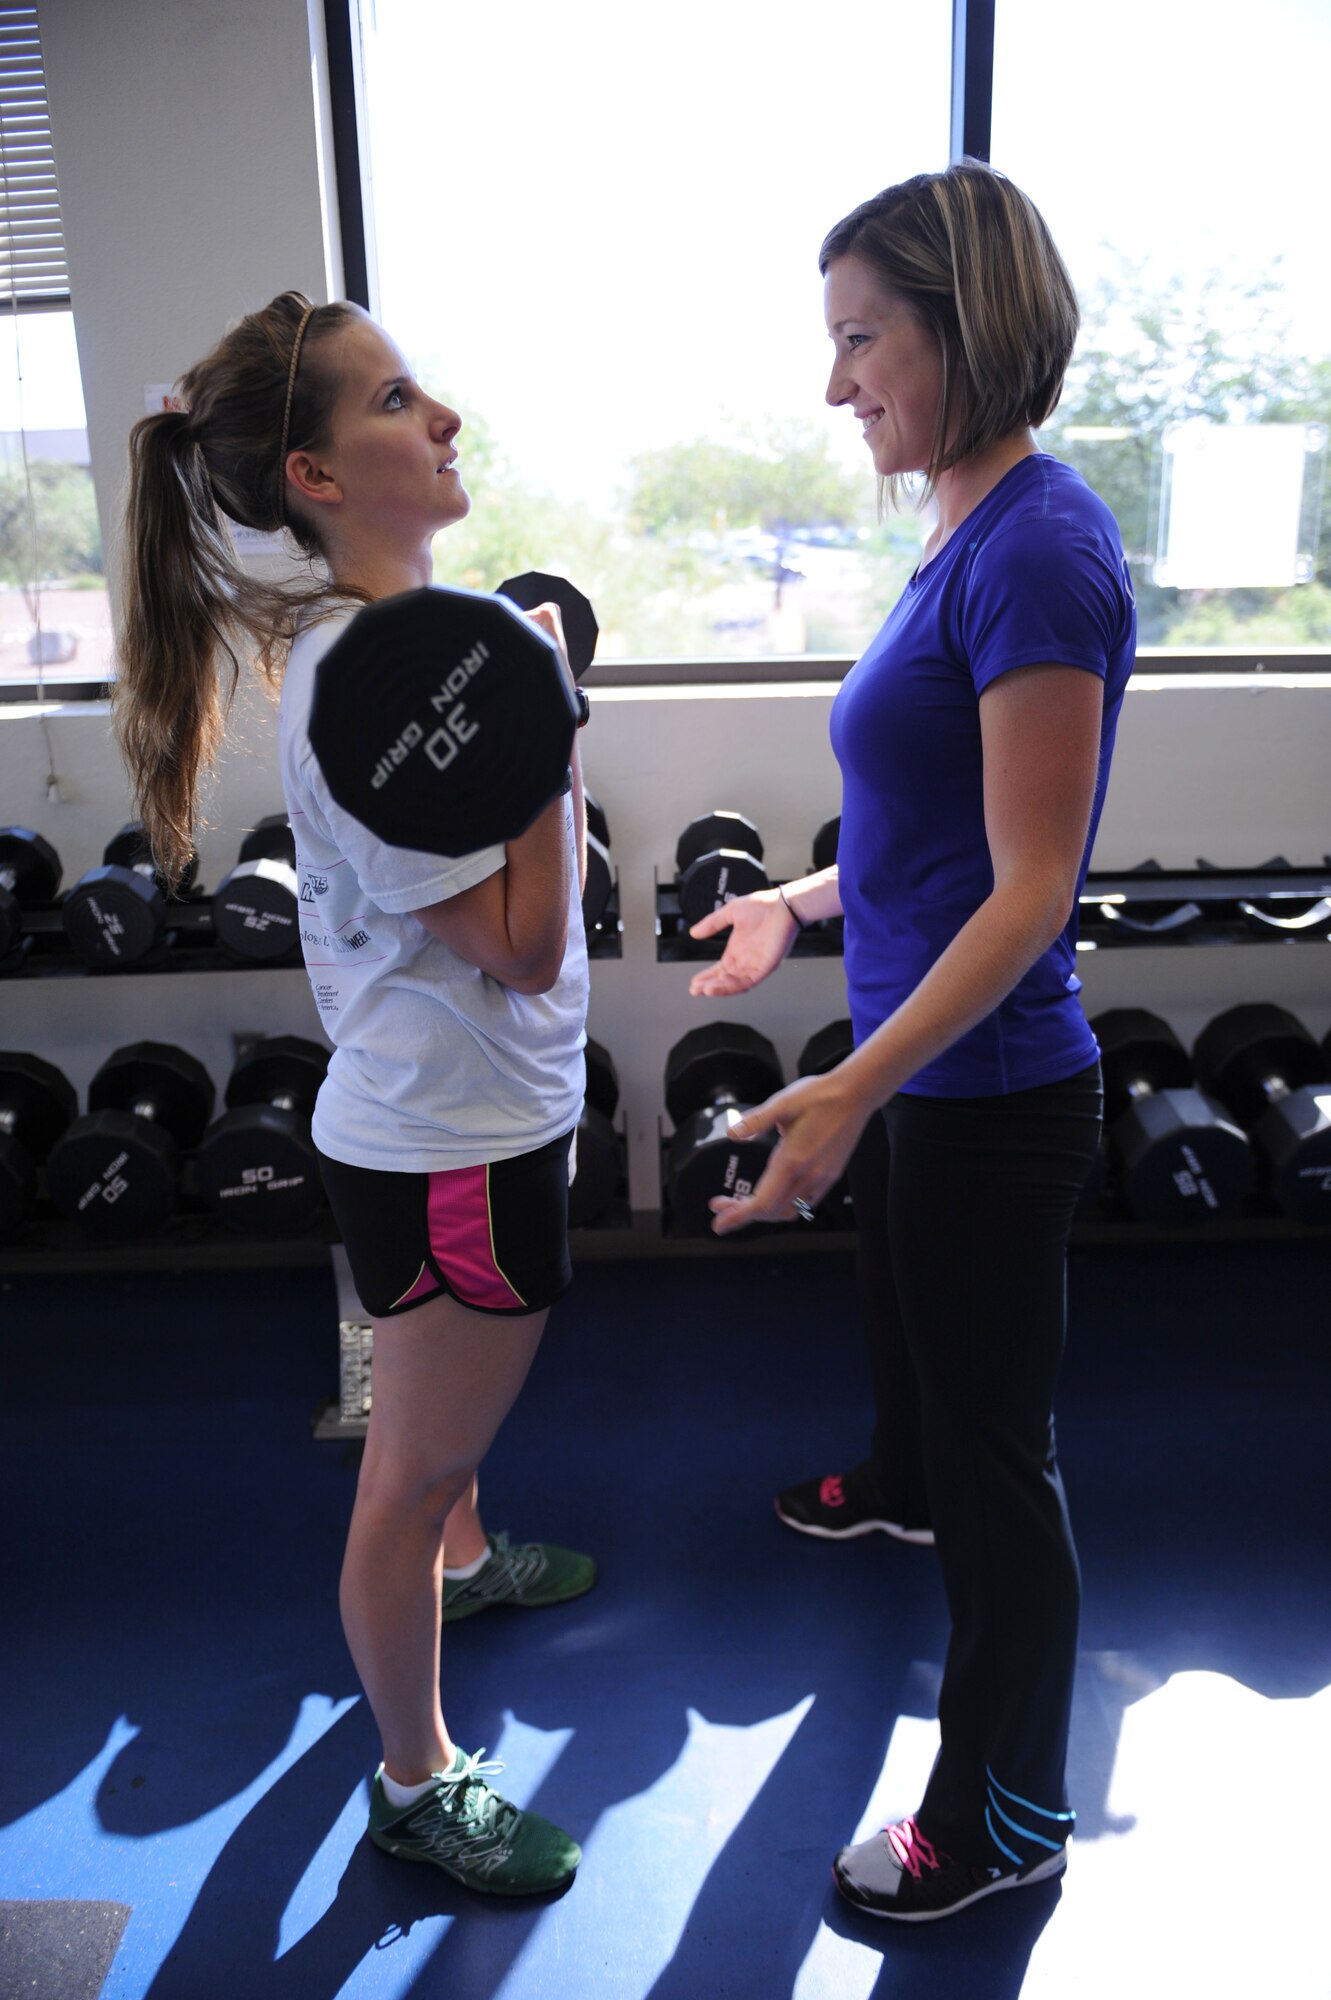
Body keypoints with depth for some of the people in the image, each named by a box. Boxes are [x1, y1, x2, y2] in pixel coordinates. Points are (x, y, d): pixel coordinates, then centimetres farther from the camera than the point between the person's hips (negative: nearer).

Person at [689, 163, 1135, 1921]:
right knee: (914, 1329, 31)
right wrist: (800, 901, 18)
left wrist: (853, 1088, -29)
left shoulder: (1040, 548, -21)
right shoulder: (970, 532, 7)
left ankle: (1008, 1825, 31)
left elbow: (1030, 882, -23)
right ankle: (910, 1500, 63)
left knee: (1001, 1449, 8)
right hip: (935, 1075, 9)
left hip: (989, 1091, -9)